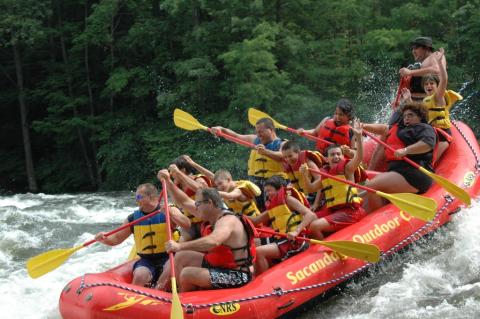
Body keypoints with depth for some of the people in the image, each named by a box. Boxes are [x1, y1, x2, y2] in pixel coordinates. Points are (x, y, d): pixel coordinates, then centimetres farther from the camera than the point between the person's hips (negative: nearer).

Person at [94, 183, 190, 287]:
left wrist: (170, 214, -31)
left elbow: (187, 225, -16)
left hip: (167, 258, -2)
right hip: (146, 260, 2)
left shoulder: (169, 211, 0)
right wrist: (105, 239, -9)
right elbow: (116, 239, 12)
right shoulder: (133, 218, 8)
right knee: (140, 275, -28)